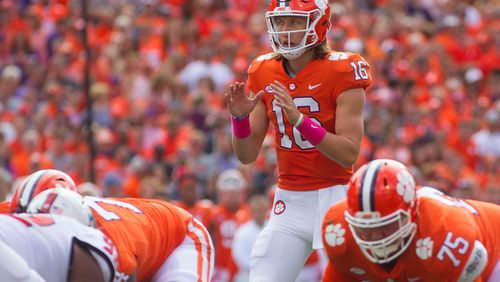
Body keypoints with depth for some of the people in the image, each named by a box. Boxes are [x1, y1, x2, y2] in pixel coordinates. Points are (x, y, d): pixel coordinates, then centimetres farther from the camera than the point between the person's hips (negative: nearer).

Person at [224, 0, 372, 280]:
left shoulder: (342, 71, -10)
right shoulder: (264, 74, 4)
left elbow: (349, 154, -17)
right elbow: (247, 155, 7)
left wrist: (299, 119, -27)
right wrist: (240, 117, -13)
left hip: (334, 195, -5)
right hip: (290, 200, 5)